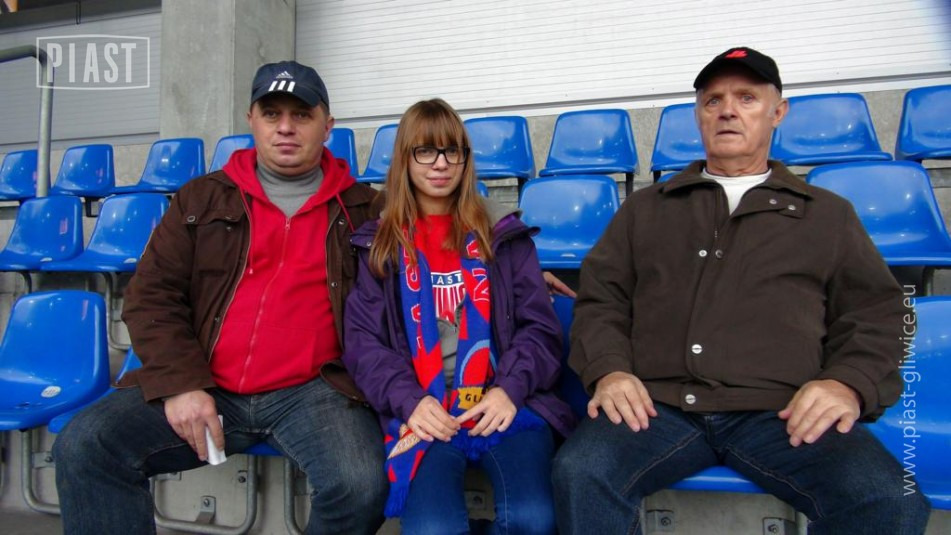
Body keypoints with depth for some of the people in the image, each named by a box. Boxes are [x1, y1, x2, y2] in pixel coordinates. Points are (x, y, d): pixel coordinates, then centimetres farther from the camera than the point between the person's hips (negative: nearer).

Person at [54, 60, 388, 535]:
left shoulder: (362, 210, 10)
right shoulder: (202, 200, 14)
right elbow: (151, 296, 7)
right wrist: (180, 384, -7)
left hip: (312, 392, -2)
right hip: (203, 389, 3)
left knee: (360, 484, -28)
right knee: (84, 447, -15)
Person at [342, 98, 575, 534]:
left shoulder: (501, 232, 14)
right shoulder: (380, 244, 14)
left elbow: (539, 326, 9)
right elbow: (363, 341, 6)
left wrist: (510, 388, -9)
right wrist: (410, 400, -11)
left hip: (504, 402, 1)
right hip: (425, 410, -1)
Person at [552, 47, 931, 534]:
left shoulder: (828, 214, 23)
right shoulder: (645, 210, 24)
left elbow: (875, 315, 18)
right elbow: (600, 299, 17)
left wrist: (850, 385, -4)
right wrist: (608, 369, -3)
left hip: (780, 413, 1)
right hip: (658, 406, 0)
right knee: (579, 472, -30)